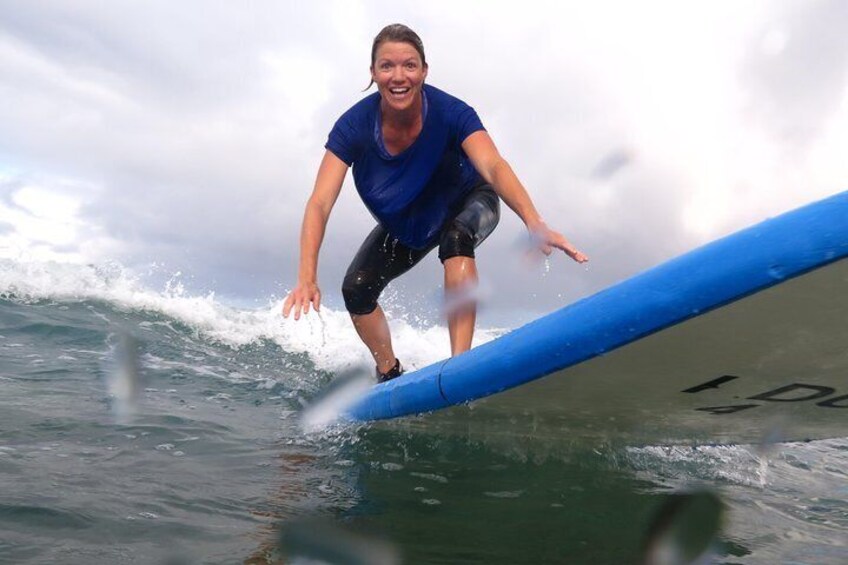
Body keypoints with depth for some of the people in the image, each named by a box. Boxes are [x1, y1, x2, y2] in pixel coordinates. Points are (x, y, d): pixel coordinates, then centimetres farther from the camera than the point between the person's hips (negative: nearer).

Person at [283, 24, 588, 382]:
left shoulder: (451, 113, -32)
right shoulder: (355, 126, -28)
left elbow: (494, 167, -48)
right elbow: (320, 203, -35)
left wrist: (534, 223, -67)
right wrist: (307, 279, -49)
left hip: (467, 203, -2)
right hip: (402, 224, 3)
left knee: (455, 238, -36)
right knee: (356, 289, -10)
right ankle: (389, 374, 16)